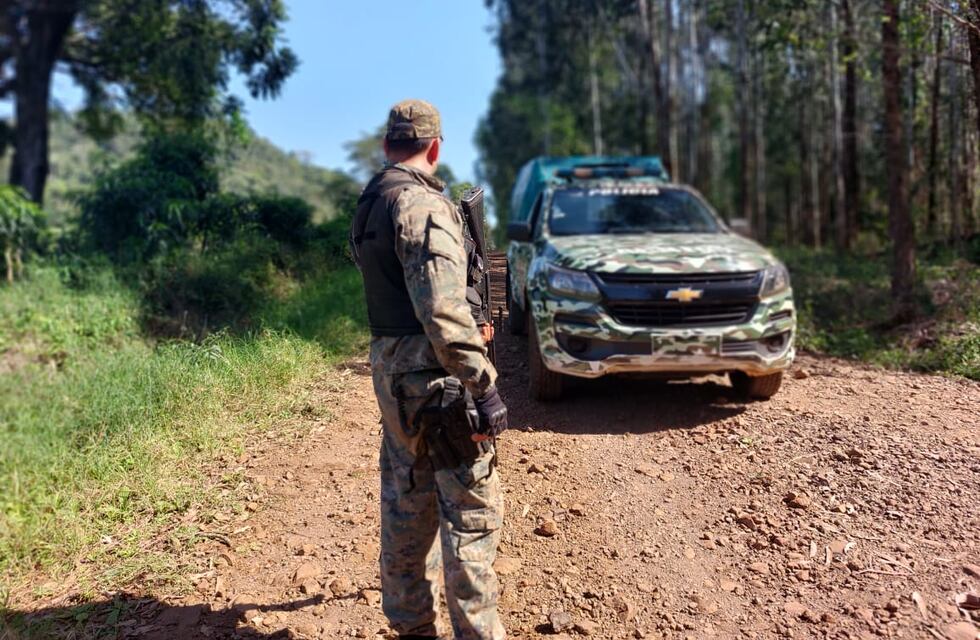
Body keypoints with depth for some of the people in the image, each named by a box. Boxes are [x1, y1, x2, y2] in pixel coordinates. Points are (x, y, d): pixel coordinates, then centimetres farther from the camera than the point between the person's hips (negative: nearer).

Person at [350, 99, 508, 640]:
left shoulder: (368, 205, 12)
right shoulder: (422, 203, -16)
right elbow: (442, 307, -26)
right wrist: (483, 385, -24)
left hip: (390, 370, 9)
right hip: (433, 374, -9)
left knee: (406, 507, 17)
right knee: (471, 513, 1)